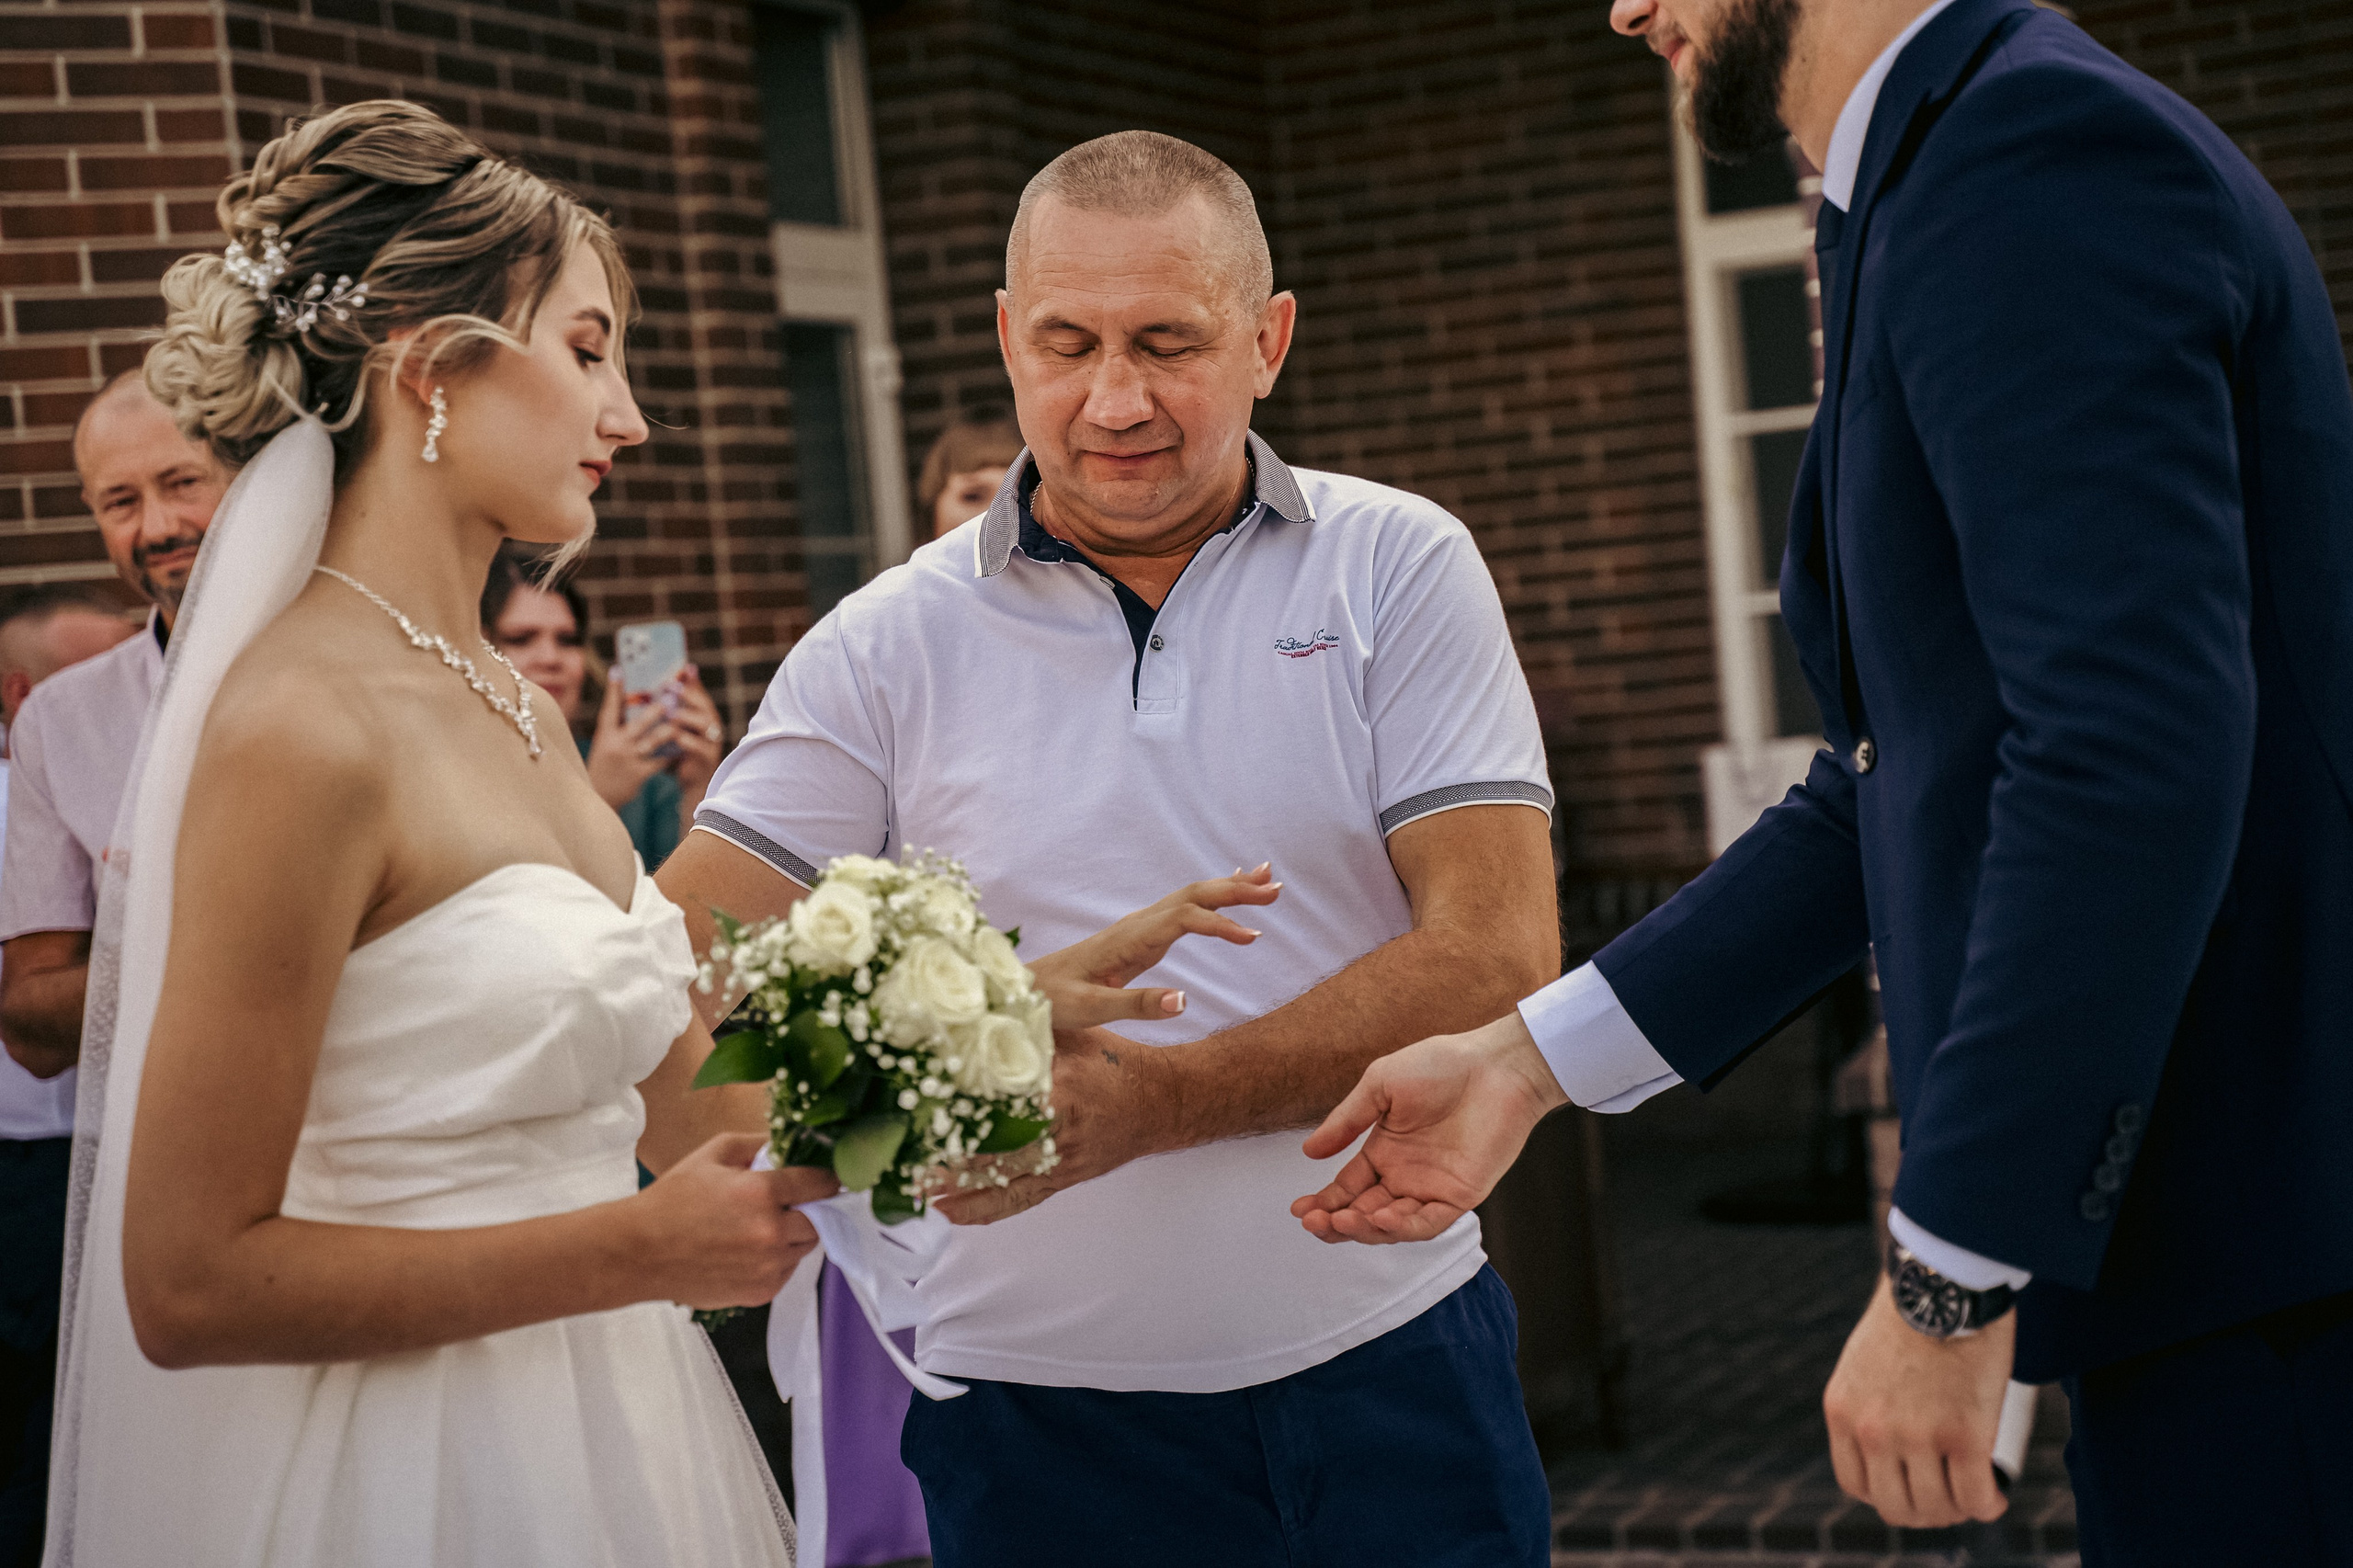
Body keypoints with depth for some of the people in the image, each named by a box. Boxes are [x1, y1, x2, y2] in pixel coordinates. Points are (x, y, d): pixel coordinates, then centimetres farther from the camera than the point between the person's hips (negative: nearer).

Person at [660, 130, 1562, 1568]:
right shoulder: (889, 649, 0)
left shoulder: (1400, 570, -1)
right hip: (1040, 1407, 0)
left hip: (1390, 1374, 0)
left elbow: (1497, 960, -10)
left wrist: (1154, 1100, -22)